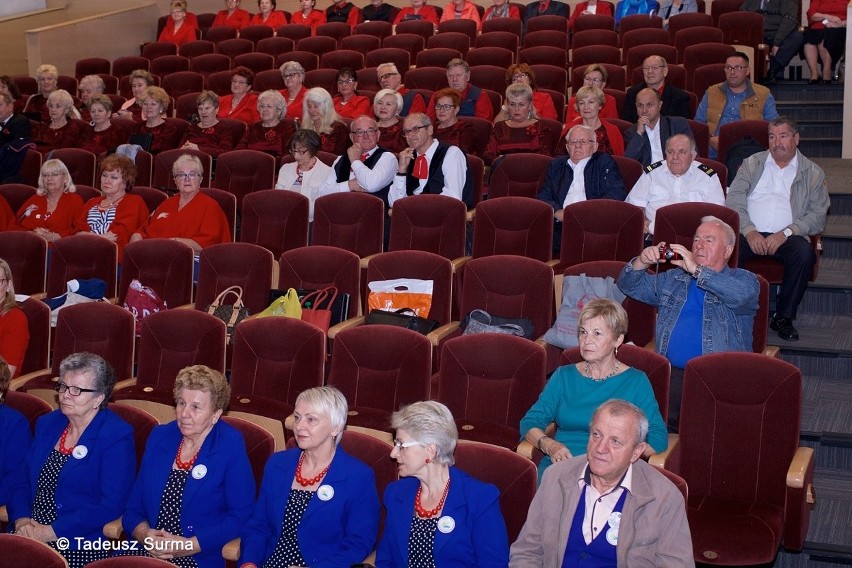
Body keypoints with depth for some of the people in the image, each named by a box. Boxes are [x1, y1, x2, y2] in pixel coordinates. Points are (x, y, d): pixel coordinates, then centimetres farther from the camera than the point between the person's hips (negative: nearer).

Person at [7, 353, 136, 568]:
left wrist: (52, 532, -16)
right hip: (29, 534, 5)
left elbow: (110, 505, -14)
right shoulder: (47, 423, 14)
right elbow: (21, 480, 13)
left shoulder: (117, 437, -7)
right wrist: (21, 520, -5)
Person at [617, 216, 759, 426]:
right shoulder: (672, 279, 25)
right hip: (672, 372, 4)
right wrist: (642, 262, 2)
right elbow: (628, 285, 24)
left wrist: (696, 270, -20)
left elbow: (740, 295, -15)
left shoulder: (744, 279, 10)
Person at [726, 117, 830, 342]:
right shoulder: (751, 164, 15)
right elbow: (734, 201, 4)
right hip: (750, 233, 0)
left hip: (787, 237, 0)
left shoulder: (813, 173, 12)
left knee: (805, 253, -33)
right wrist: (749, 231, -13)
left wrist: (786, 233, -12)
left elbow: (818, 216, 4)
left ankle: (783, 317, -16)